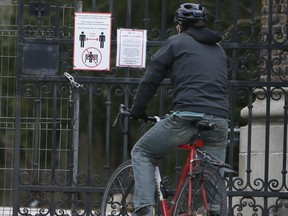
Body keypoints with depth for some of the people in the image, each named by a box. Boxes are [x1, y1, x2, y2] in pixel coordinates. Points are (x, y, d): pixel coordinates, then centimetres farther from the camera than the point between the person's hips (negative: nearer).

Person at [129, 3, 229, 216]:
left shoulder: (176, 43, 9)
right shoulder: (219, 50, 26)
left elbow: (150, 80, 8)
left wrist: (137, 111, 18)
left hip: (187, 118, -5)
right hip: (219, 122, 5)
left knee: (142, 153, 13)